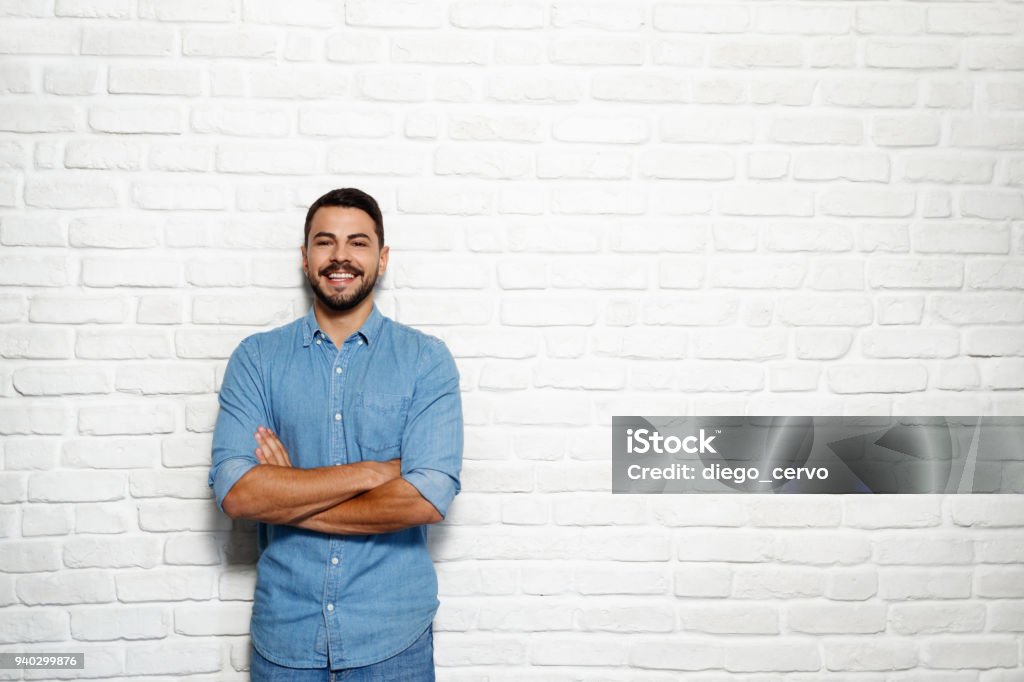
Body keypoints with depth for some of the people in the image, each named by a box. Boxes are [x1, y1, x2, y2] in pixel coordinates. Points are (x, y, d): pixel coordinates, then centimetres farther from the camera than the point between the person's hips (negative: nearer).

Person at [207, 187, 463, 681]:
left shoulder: (426, 359, -6)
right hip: (284, 632, 1)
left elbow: (428, 499, -17)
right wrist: (373, 471, -17)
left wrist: (285, 500, -13)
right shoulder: (256, 359, -1)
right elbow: (234, 492, -13)